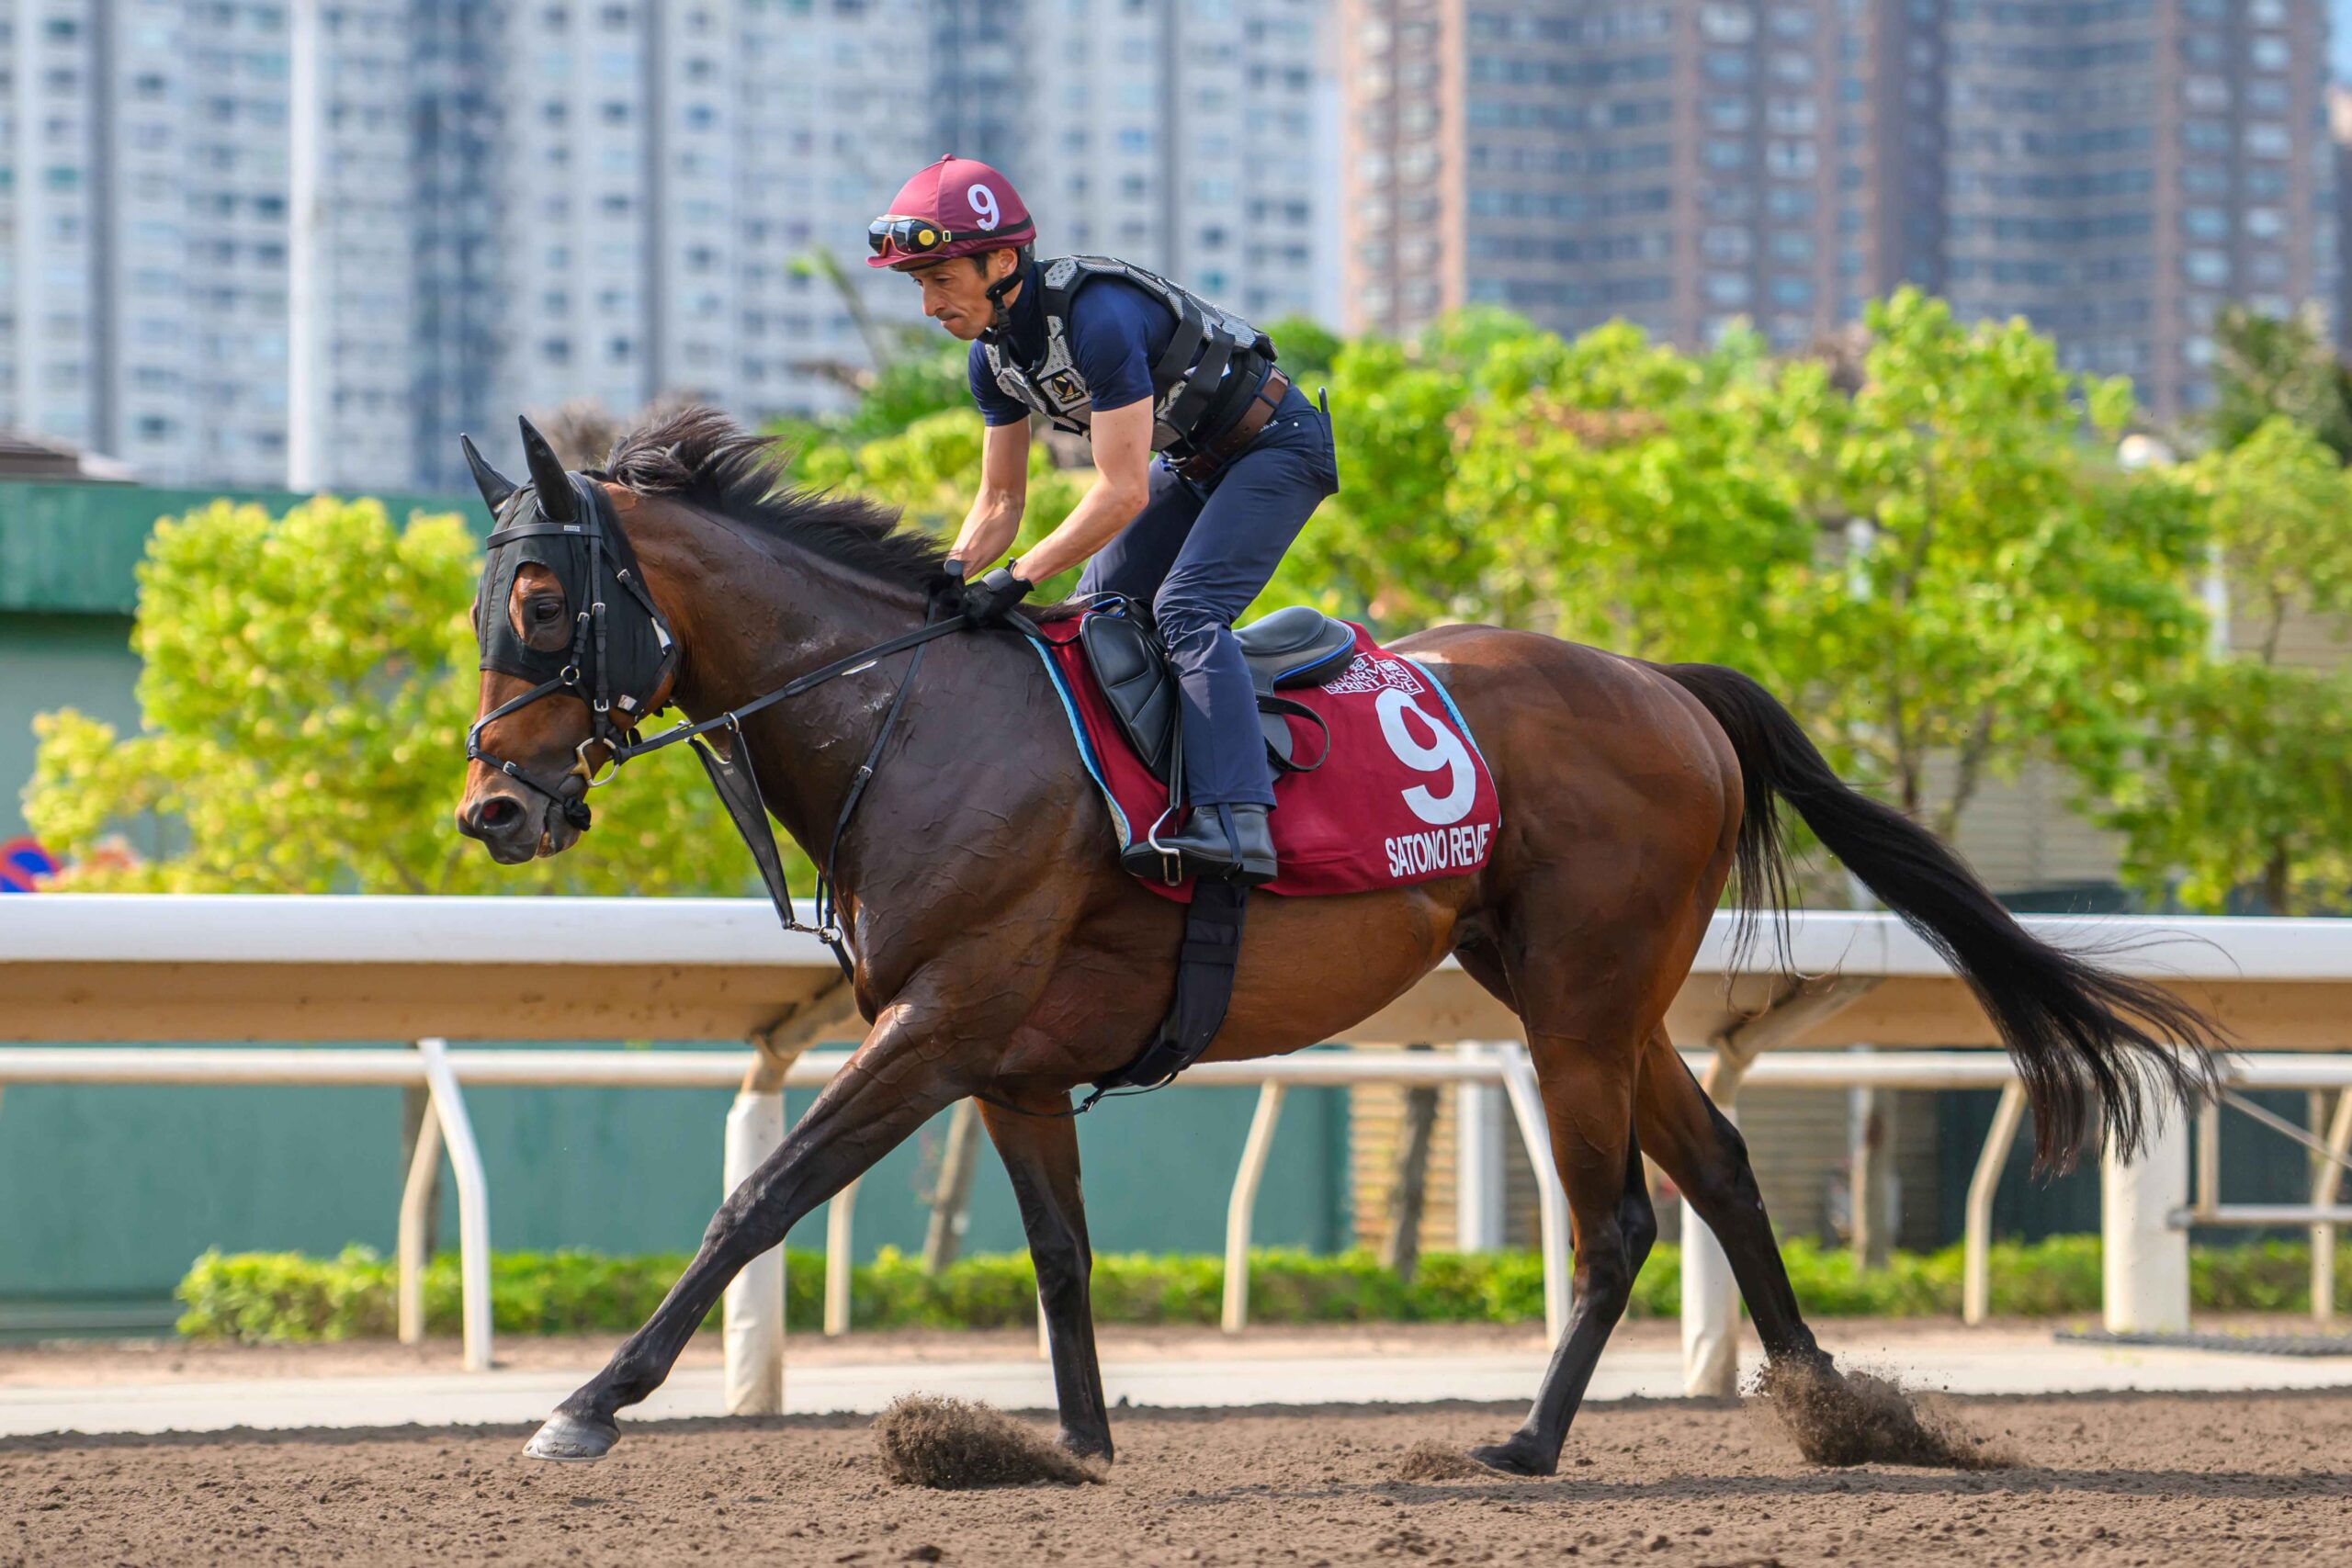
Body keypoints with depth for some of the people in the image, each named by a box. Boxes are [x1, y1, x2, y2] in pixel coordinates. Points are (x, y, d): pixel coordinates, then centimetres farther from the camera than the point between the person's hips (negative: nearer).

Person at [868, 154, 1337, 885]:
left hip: (1274, 445, -10)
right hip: (1193, 461, 10)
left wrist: (1017, 579, -32)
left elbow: (1123, 493, -33)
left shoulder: (1098, 317, -34)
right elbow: (1001, 500, 3)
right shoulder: (994, 352, -6)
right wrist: (953, 575, -17)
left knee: (1184, 608, -26)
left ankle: (1236, 823, -37)